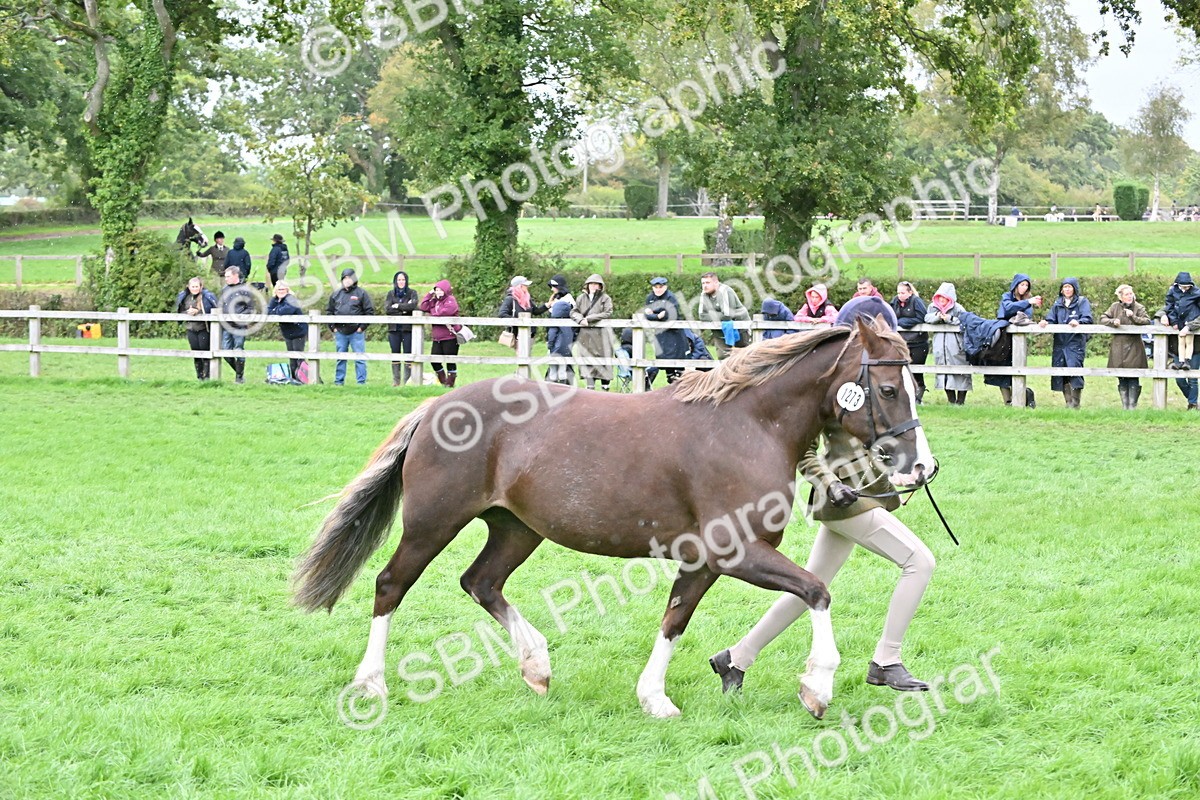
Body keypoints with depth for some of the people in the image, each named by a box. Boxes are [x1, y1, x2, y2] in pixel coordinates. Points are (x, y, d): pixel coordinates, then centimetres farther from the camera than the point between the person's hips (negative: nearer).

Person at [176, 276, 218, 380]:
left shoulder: (207, 297, -7)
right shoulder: (184, 298, 7)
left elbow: (212, 313, -9)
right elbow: (179, 313, 12)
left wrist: (197, 312, -15)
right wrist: (187, 313, -9)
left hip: (204, 329, -5)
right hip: (191, 329, 5)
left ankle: (207, 375, 2)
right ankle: (199, 376, 16)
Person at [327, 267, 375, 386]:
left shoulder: (361, 293, 0)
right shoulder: (336, 295, 11)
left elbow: (369, 311, -2)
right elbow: (329, 311, 17)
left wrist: (362, 327, -8)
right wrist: (333, 327, 6)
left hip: (356, 332, -4)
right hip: (340, 332, 4)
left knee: (359, 358, -3)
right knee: (340, 358, 9)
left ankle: (361, 381, 1)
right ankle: (339, 380, 16)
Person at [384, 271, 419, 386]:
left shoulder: (412, 293, 5)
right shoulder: (391, 293, 11)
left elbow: (413, 305, -15)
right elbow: (387, 309, -3)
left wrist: (397, 306, -7)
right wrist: (404, 309, -9)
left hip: (408, 328, -2)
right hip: (394, 328, 2)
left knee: (408, 354, -4)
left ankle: (407, 380, -2)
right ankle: (396, 380, 8)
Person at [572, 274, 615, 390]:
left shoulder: (605, 298, 1)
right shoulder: (581, 298, 13)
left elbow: (608, 314, -9)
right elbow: (573, 312, 13)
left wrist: (589, 318, -13)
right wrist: (580, 319, -10)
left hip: (601, 335, -3)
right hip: (586, 335, 3)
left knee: (603, 361, -1)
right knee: (587, 361, -5)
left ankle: (605, 388, 6)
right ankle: (590, 387, -5)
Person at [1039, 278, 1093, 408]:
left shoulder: (1082, 302, 5)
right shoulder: (1058, 304, 19)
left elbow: (1087, 318, -9)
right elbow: (1051, 320, 11)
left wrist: (1078, 322, -29)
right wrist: (1045, 322, -12)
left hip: (1076, 343, -5)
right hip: (1060, 343, 5)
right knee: (1061, 373, 2)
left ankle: (1075, 403, -9)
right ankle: (1068, 403, 10)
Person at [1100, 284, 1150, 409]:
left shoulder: (1139, 308, 2)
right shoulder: (1115, 307, 8)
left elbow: (1147, 321, -9)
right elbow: (1102, 319, 8)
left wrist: (1133, 317, -21)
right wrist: (1113, 321, -11)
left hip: (1134, 347, -2)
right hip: (1118, 347, 2)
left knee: (1133, 378, -6)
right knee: (1122, 379, 4)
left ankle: (1132, 405, -2)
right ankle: (1124, 405, 11)